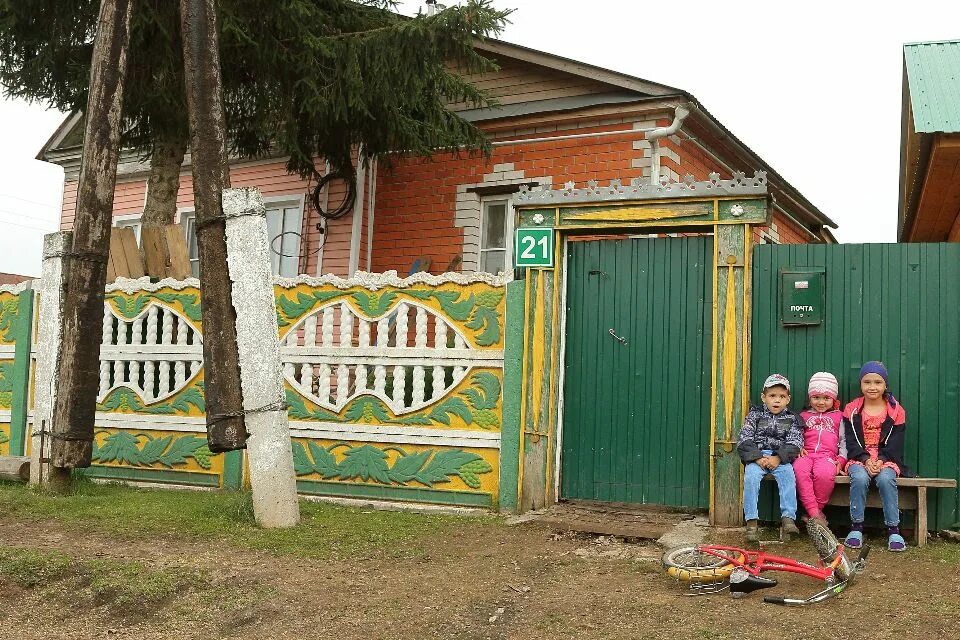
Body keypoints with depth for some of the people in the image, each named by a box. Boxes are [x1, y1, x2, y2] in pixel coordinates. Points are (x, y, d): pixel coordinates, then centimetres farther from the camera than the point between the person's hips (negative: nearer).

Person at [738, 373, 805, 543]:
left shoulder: (792, 419, 13)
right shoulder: (755, 415, 11)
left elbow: (794, 443, 1)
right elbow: (745, 440, 2)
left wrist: (778, 458, -16)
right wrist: (758, 458, -15)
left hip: (781, 458, 1)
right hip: (756, 456, -1)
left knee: (788, 475, -30)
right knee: (751, 476, -29)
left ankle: (788, 518, -29)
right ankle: (751, 522, -28)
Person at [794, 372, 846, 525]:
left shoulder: (838, 417, 23)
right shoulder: (804, 416, 25)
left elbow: (843, 440, 18)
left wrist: (841, 459, 3)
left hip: (827, 455, -1)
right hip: (806, 454, 1)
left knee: (825, 474, -39)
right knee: (799, 470, -37)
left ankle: (817, 508, -20)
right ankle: (814, 513, -35)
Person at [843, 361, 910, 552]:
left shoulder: (896, 411, 5)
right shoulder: (852, 410, 6)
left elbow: (895, 444, 0)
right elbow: (851, 443, 0)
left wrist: (881, 461, -17)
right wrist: (866, 460, -16)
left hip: (886, 460, 0)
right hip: (859, 459, 0)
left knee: (885, 479, -32)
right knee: (860, 478, -32)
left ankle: (893, 530, -20)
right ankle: (856, 527, -20)